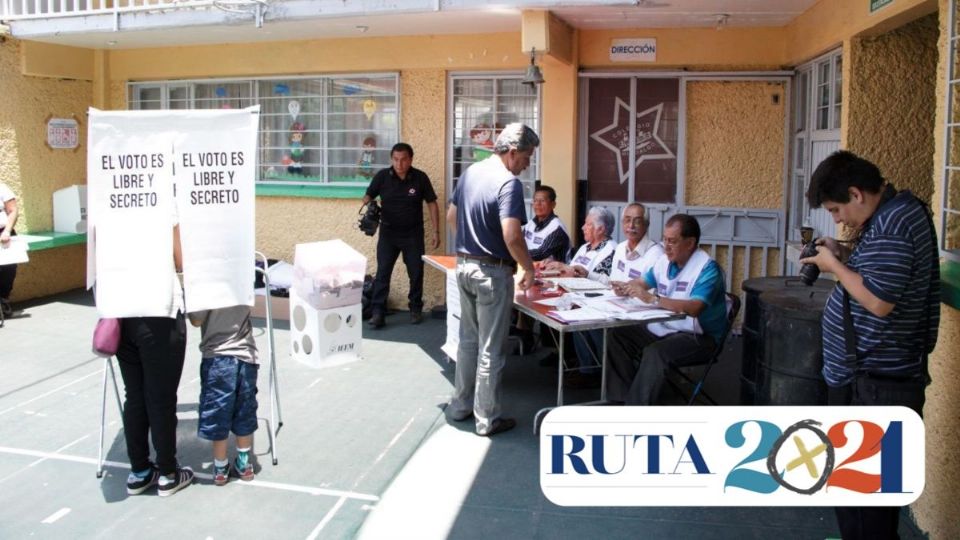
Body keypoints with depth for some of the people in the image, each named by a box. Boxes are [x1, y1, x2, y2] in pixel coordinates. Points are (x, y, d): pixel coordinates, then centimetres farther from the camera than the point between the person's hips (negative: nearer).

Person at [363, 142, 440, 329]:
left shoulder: (420, 178, -9)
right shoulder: (382, 176, -7)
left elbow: (432, 204, -2)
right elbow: (368, 196, 4)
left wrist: (436, 232, -4)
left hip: (413, 233, 0)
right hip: (388, 232, 0)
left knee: (416, 273, 8)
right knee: (382, 272, -5)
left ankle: (416, 308, 25)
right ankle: (378, 312, -1)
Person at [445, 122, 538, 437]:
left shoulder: (470, 172, 7)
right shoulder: (508, 183, -19)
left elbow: (451, 217, 16)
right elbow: (511, 236, -27)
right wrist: (529, 269, -13)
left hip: (464, 265, 8)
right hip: (492, 272, -8)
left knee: (468, 340, 19)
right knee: (491, 349, 3)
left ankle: (460, 405, 30)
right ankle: (487, 419, 12)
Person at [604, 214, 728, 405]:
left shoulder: (707, 268, -18)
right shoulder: (665, 260, 5)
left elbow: (694, 308, -32)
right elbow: (641, 282, 18)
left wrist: (652, 299, -37)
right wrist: (625, 287, -6)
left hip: (697, 336, -8)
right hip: (663, 328, 8)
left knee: (654, 353, -32)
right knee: (617, 336, -4)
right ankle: (622, 397, -1)